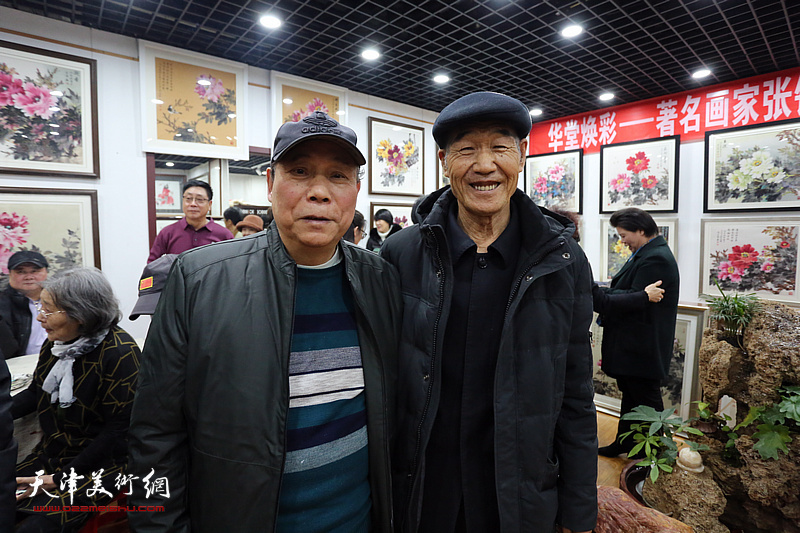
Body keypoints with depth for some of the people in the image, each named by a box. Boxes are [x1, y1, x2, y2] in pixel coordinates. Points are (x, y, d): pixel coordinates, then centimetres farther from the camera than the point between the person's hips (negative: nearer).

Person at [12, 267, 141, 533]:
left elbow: (117, 431, -20)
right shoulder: (55, 344, 1)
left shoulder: (120, 353, -23)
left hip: (101, 462, -7)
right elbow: (35, 394, 15)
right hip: (52, 452, 7)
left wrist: (61, 479, -16)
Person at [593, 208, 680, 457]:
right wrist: (603, 291, -5)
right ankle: (625, 442, 36)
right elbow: (627, 292, 11)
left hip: (642, 347, -10)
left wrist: (598, 294, -21)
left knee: (646, 399, 7)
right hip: (632, 343, 10)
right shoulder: (645, 254, 12)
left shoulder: (656, 259, -21)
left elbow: (636, 300, -26)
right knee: (630, 394, 20)